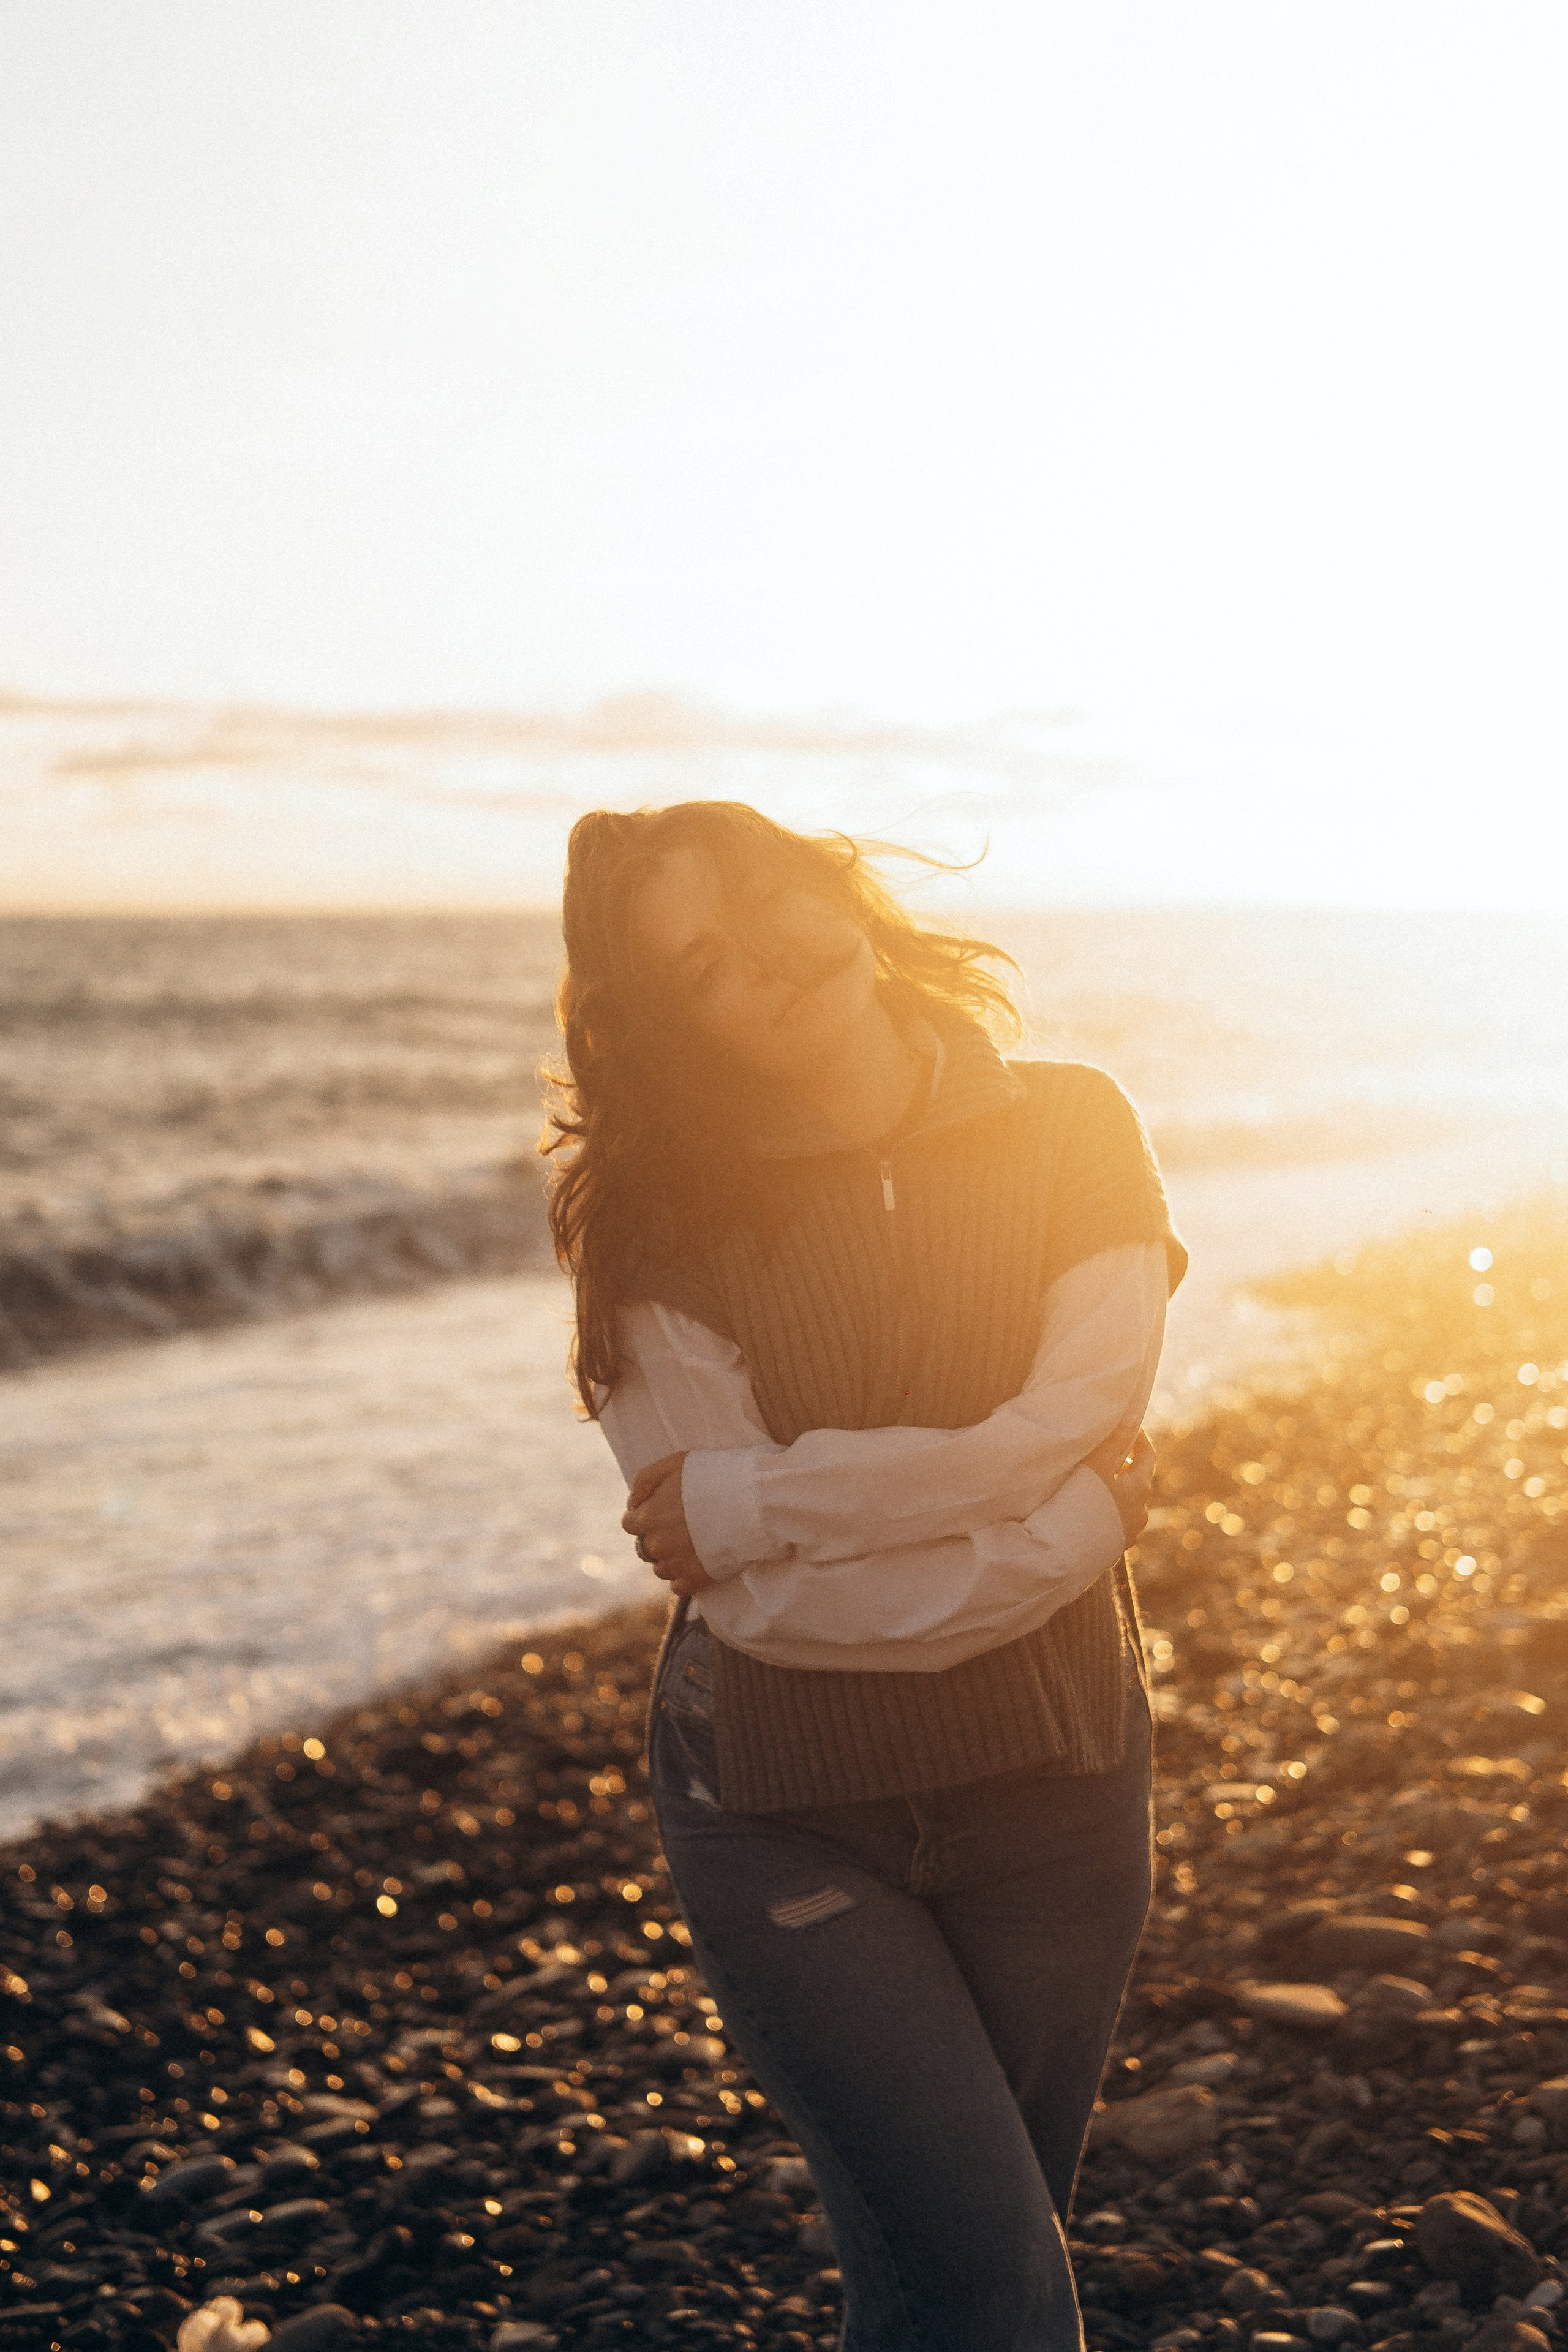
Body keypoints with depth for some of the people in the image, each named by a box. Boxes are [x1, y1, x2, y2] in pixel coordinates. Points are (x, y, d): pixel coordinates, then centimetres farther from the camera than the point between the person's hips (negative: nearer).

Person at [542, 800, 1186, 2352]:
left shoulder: (1070, 1133, -3)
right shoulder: (658, 1229, -10)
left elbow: (1077, 1424, -17)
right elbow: (766, 1601, -16)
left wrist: (754, 1500, -19)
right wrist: (1068, 1527, -15)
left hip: (1048, 1788, 2)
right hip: (785, 1811, -2)